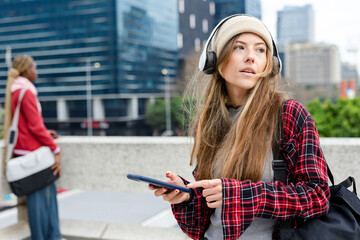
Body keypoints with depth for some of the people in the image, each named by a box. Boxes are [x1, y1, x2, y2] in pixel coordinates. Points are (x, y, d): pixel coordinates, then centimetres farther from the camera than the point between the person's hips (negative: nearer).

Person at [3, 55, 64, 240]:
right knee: (38, 194, -2)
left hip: (25, 149, 10)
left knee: (48, 190, 13)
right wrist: (55, 149, -14)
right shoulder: (26, 92, -15)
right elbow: (35, 126, -18)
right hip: (32, 150, -10)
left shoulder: (15, 91, 15)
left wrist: (46, 133, 10)